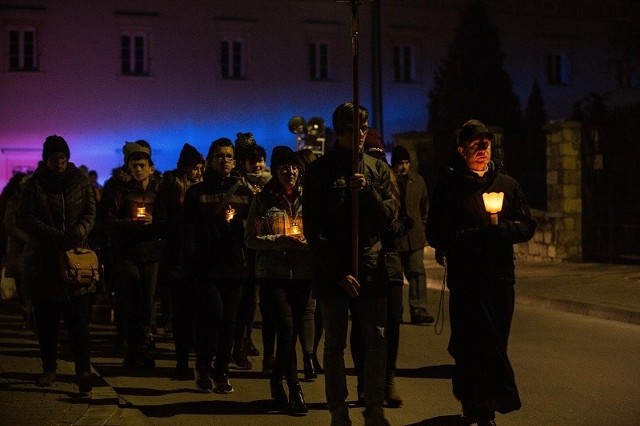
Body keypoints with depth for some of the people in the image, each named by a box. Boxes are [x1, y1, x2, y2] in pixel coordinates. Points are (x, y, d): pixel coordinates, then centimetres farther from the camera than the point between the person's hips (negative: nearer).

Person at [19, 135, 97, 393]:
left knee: (79, 318, -7)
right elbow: (26, 219, -5)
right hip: (43, 260, 1)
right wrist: (57, 236, -18)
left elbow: (90, 212, 3)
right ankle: (49, 368, 16)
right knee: (46, 320, 5)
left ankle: (83, 371, -6)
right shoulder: (34, 184, 3)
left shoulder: (80, 181, 7)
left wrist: (79, 232, -18)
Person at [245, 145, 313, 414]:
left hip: (303, 273, 3)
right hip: (274, 273, -2)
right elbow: (251, 239, -2)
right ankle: (294, 389, -4)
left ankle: (277, 381, 27)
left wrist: (310, 241, -11)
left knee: (292, 329, 8)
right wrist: (282, 241, -15)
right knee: (287, 327, -14)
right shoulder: (263, 200, 2)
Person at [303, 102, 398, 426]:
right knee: (335, 345, 4)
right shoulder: (319, 170, 0)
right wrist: (337, 272, -11)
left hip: (370, 268, 3)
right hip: (332, 271, -2)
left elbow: (389, 217, 4)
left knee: (376, 343, 4)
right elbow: (313, 229, -4)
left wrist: (367, 190, -14)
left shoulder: (377, 168, 9)